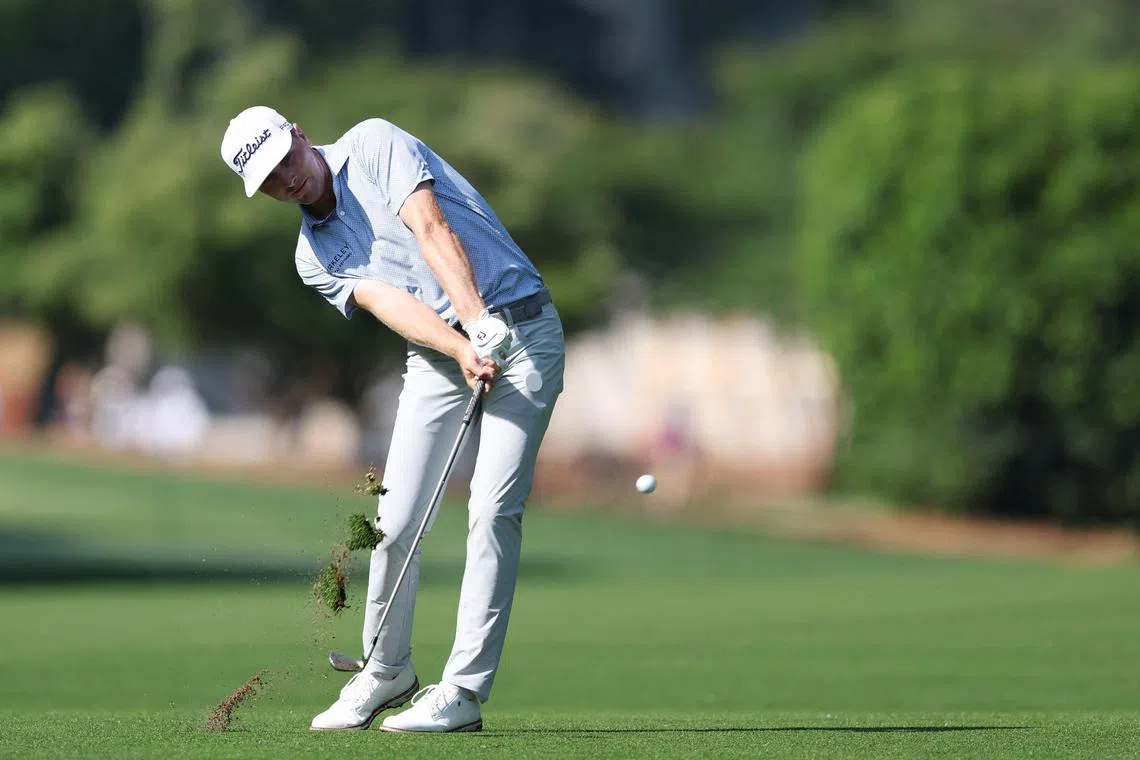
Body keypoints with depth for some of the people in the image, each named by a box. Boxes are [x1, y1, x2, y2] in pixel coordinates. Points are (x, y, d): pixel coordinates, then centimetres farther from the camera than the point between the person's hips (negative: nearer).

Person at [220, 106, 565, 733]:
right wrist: (462, 351, -27)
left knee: (493, 510, -13)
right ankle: (386, 670, 18)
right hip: (439, 352, 5)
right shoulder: (315, 256, 10)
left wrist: (478, 317, -30)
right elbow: (390, 304, -9)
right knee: (397, 521, -2)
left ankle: (464, 689, -13)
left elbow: (431, 227, -16)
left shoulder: (373, 144, -2)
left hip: (519, 328, -5)